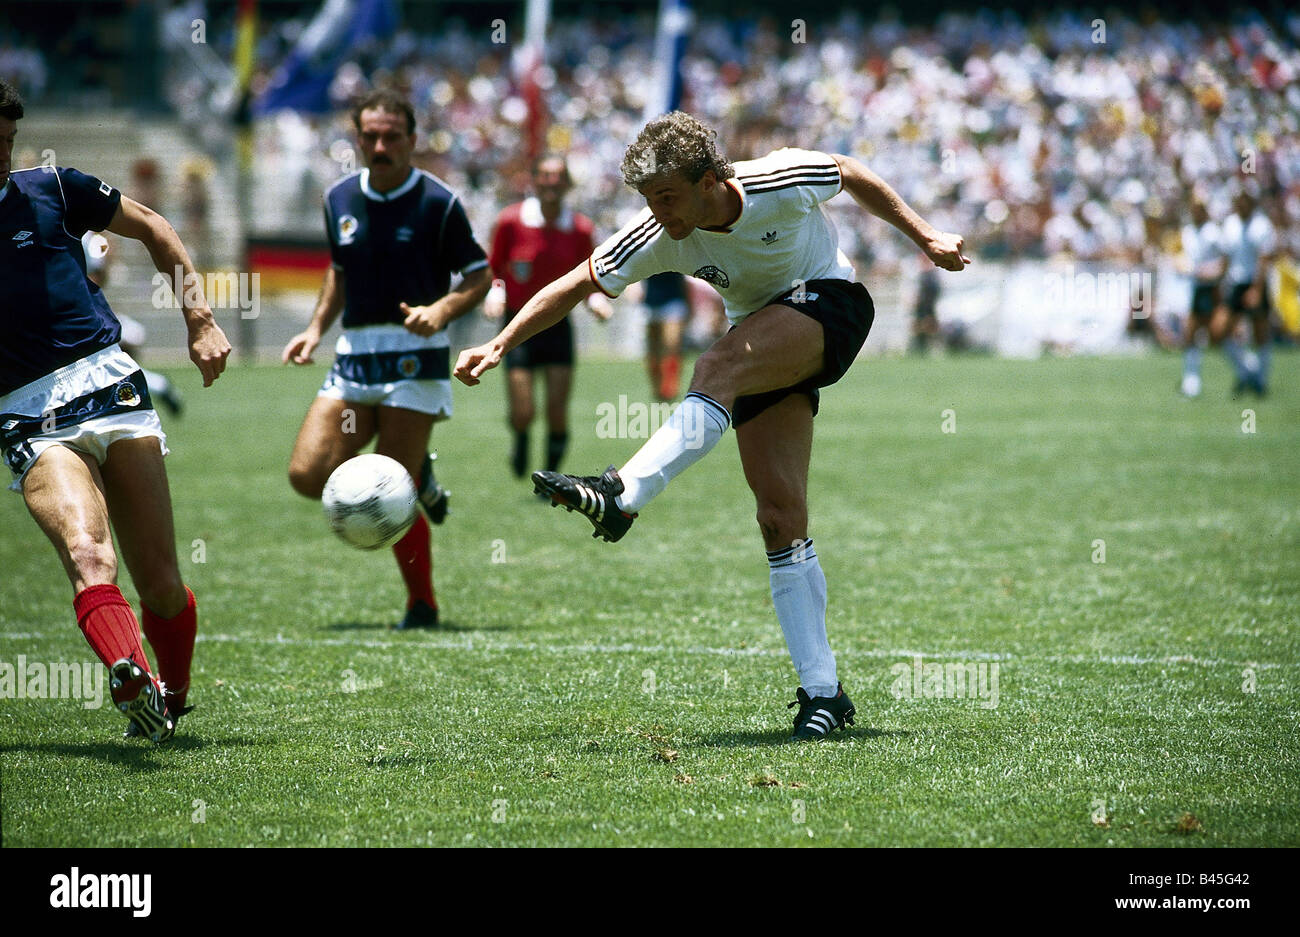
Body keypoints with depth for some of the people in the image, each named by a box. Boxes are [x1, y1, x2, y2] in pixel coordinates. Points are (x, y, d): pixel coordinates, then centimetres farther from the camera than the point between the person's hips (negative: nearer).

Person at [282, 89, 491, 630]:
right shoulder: (340, 198, 10)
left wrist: (440, 310, -19)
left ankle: (422, 605, 8)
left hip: (414, 357, -6)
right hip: (353, 356, 6)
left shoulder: (438, 202, -5)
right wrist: (315, 330, 12)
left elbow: (479, 277, -1)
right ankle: (419, 476, 18)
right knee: (308, 473, -7)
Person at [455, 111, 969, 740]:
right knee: (779, 516, -9)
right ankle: (822, 693, -7)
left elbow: (852, 174, -3)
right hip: (762, 339, 4)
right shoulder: (656, 238, -16)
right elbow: (574, 286, -7)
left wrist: (924, 237, 6)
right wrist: (500, 345, -16)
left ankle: (622, 494, -43)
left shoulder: (782, 182, -24)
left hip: (829, 305, -4)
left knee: (718, 369, -34)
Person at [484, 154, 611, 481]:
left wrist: (596, 300, -12)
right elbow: (493, 269, 3)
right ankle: (521, 440, 30)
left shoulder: (580, 228, -2)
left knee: (558, 413, -7)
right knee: (522, 413, -7)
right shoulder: (511, 220, -8)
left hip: (558, 327, 1)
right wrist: (495, 292, -16)